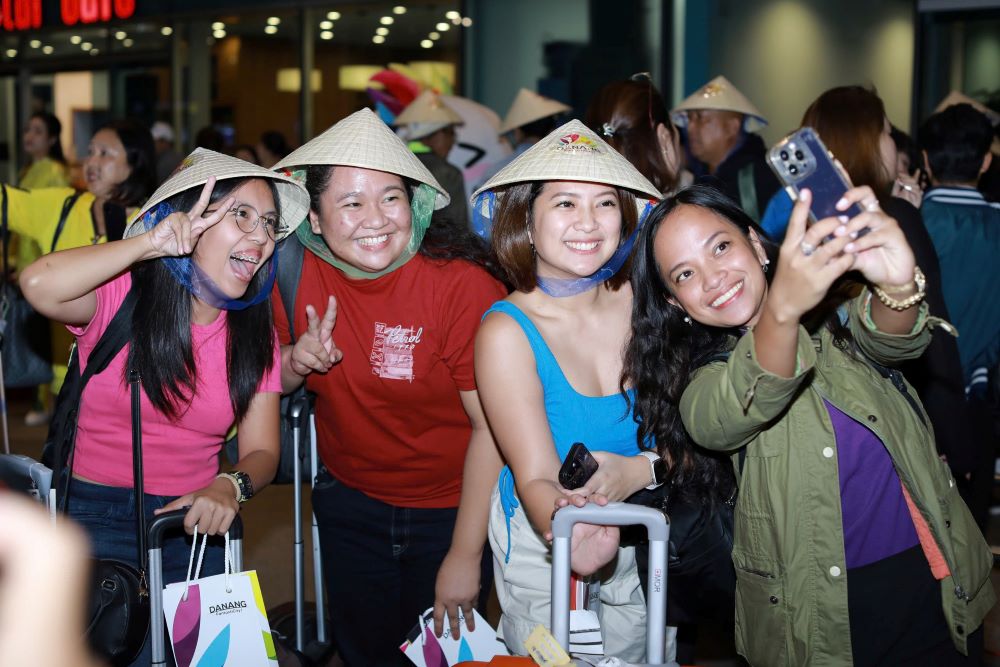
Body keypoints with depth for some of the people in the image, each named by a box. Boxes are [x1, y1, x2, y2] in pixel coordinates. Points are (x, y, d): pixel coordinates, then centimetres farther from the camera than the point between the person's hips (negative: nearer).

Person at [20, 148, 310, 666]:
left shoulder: (256, 336, 5)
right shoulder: (122, 296, -8)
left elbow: (261, 450, 2)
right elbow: (39, 286, -30)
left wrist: (230, 487, -22)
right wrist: (151, 243, -22)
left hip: (194, 524, 4)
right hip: (96, 517, -4)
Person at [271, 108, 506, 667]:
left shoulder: (462, 284, -24)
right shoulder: (298, 272, -9)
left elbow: (492, 427, -21)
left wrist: (465, 556, -18)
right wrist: (298, 362, -17)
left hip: (451, 509, -4)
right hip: (349, 500, 4)